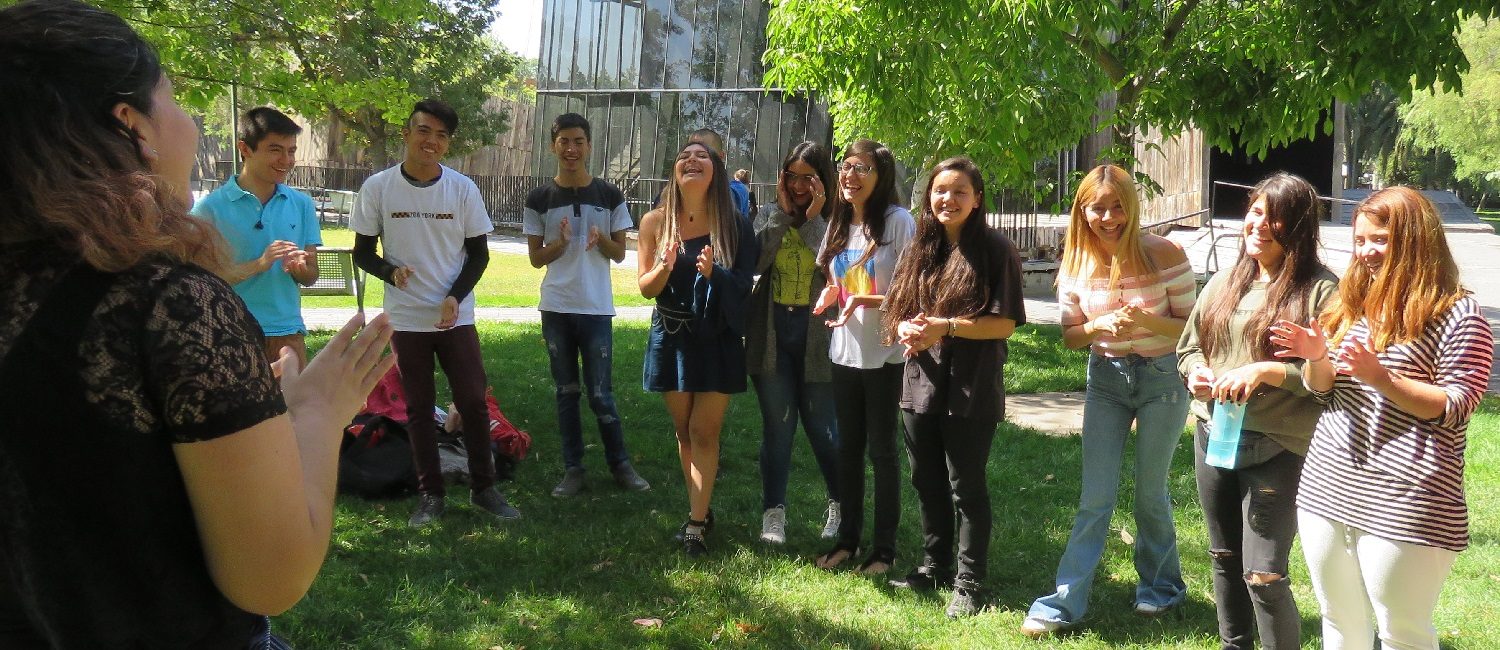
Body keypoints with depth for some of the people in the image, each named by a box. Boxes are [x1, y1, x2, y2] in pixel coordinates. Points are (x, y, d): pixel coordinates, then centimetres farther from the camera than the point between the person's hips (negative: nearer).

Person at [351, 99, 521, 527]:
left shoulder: (463, 189, -3)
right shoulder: (378, 188, -5)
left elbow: (478, 254, 3)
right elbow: (362, 251, 1)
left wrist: (455, 297, -12)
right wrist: (390, 271, -20)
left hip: (457, 318, 1)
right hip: (406, 319, 0)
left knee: (474, 403, 3)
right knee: (418, 409, 8)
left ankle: (483, 488, 18)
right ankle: (430, 495, 18)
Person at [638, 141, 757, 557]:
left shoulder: (734, 226, -8)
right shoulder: (656, 222, -4)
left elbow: (743, 285, -7)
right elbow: (646, 288, -1)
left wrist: (713, 273, -26)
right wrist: (665, 267, -22)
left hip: (718, 340, -2)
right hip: (672, 339, 2)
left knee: (703, 432, -3)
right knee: (684, 432, 12)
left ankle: (695, 524, 3)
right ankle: (701, 510, 26)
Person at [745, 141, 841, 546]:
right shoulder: (770, 216, 6)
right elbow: (754, 262, -10)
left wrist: (814, 220, -15)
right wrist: (783, 214, -9)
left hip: (816, 334, -2)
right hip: (772, 333, 2)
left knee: (821, 426, 6)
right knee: (777, 425, 5)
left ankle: (840, 505, 27)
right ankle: (773, 511, 15)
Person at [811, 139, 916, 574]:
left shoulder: (898, 221, -10)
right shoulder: (839, 224, 9)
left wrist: (865, 301, -25)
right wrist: (830, 296, -3)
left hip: (885, 355, -6)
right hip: (845, 351, 6)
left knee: (881, 450, 3)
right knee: (848, 448, 13)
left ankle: (884, 550, 14)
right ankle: (847, 538, 26)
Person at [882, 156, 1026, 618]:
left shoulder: (995, 250, -7)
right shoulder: (919, 250, 11)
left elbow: (1004, 324, -12)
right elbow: (896, 312, 14)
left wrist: (944, 327, -21)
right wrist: (908, 331, -9)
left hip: (971, 389, -6)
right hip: (920, 384, 6)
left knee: (966, 487, 2)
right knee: (927, 483, 15)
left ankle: (969, 582, 15)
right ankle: (935, 566, 31)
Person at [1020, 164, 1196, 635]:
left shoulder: (1163, 253, -15)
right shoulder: (1077, 261, -5)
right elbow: (1071, 336, 2)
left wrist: (1146, 320, -28)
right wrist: (1098, 326, -20)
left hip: (1162, 378, -2)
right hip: (1106, 379, 3)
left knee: (1150, 492, 10)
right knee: (1095, 497, 1)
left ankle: (1161, 586, 34)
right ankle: (1065, 602, 6)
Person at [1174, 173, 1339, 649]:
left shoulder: (1320, 290, -10)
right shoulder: (1223, 284, 10)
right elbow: (1188, 347, 17)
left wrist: (1267, 371, -23)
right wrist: (1197, 372, -4)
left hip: (1278, 450, -6)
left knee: (1263, 574, -6)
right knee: (1224, 558, 18)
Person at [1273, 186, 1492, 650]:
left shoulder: (1457, 314, -8)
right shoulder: (1354, 304, 13)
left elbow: (1455, 408, -12)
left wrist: (1379, 376, -24)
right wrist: (1316, 357, -4)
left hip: (1404, 507, -7)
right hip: (1326, 491, 7)